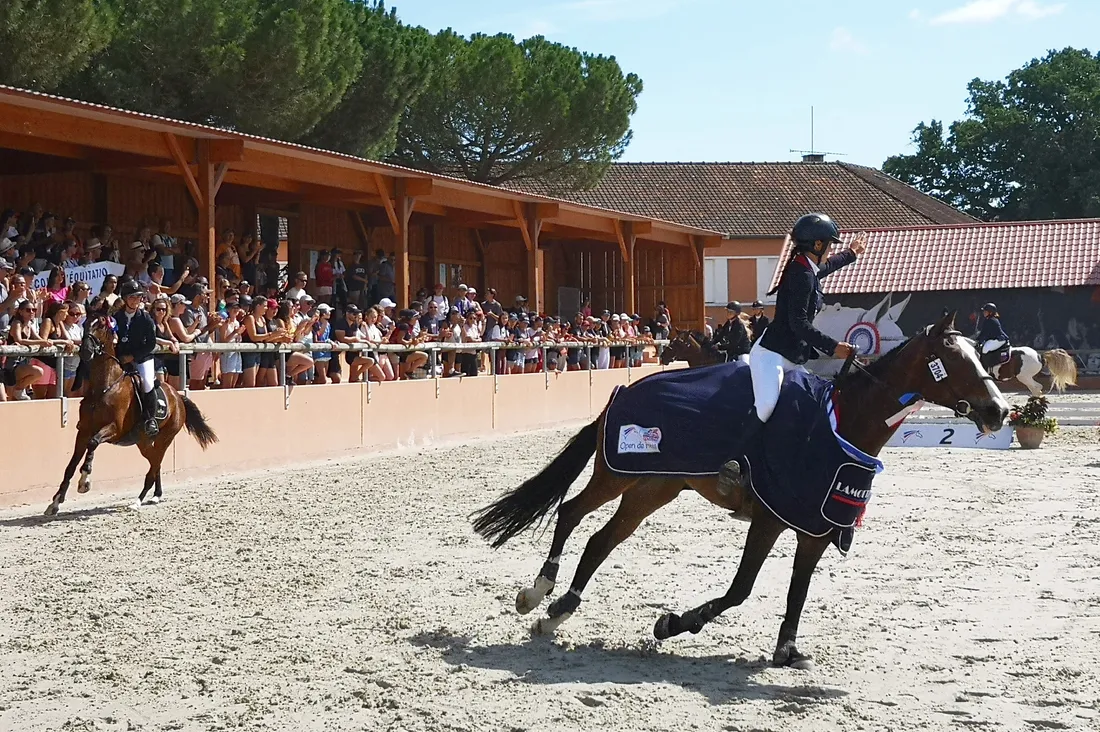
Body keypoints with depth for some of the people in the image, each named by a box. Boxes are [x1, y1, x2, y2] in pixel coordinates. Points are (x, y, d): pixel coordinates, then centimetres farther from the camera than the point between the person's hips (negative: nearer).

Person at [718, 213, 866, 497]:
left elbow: (825, 267, 44)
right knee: (766, 405, -34)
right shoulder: (802, 274, -14)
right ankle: (732, 465, -36)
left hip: (792, 359, 11)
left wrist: (851, 254, 60)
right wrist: (833, 347, -18)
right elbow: (799, 323, -20)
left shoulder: (807, 269, 16)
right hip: (772, 354, -11)